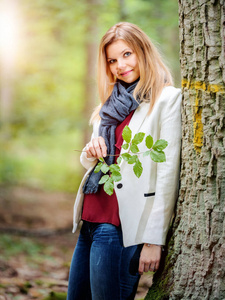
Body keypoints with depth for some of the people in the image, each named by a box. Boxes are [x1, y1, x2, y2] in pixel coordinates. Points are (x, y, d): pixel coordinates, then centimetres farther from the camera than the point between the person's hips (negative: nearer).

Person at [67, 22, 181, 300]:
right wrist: (90, 153, 0)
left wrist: (154, 239, -16)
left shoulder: (168, 99, -5)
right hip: (90, 220, 8)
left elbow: (169, 172, -11)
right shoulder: (112, 104, 18)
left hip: (121, 225, -7)